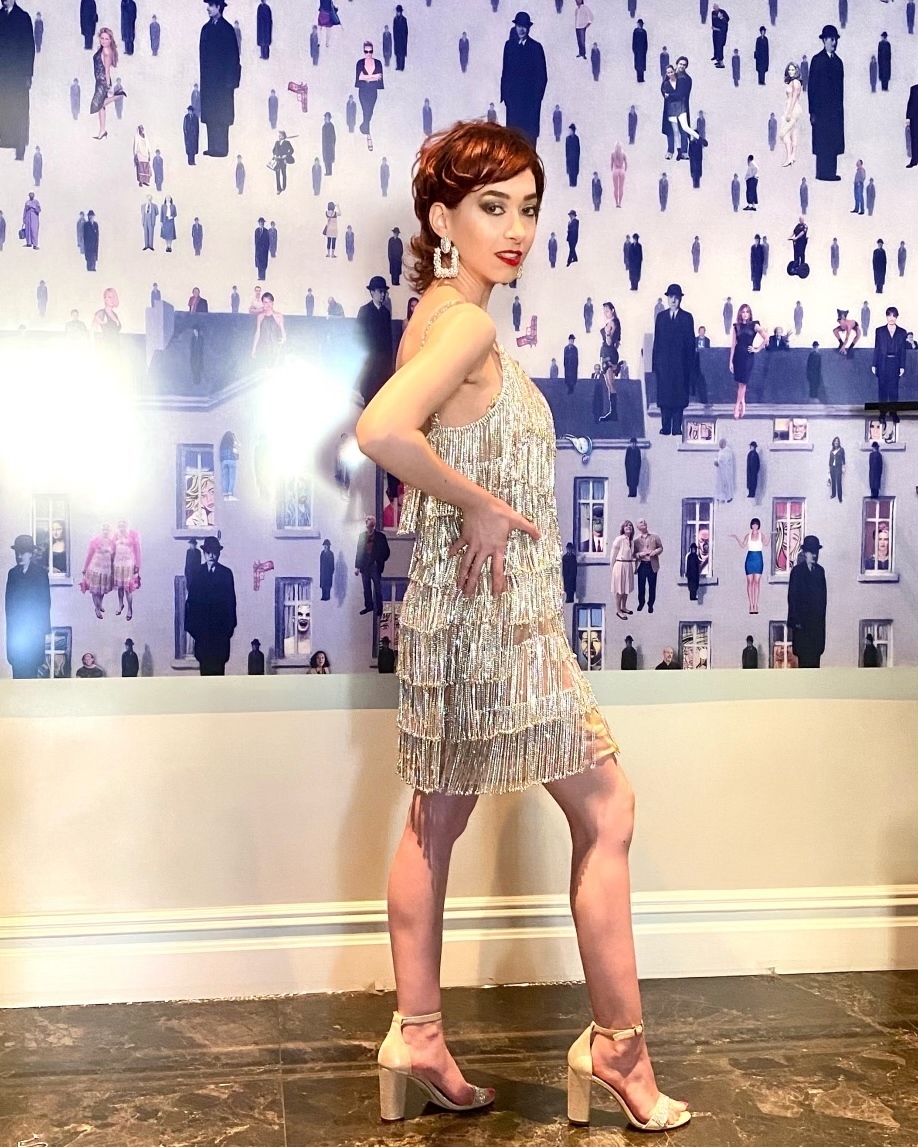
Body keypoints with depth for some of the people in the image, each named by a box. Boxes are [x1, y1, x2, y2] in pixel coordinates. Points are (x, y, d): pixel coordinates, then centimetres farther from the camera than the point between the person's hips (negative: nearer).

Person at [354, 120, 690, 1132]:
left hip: (458, 604, 10)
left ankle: (417, 1034, 23)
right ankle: (619, 1045, 11)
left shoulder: (440, 315, 13)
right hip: (498, 607, -10)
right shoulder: (466, 323, -17)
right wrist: (481, 506, -21)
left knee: (436, 820, 13)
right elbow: (380, 431, -33)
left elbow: (415, 444, 21)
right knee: (604, 809, 1)